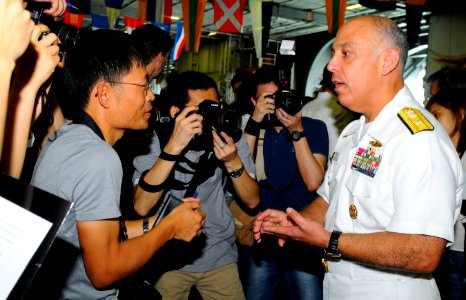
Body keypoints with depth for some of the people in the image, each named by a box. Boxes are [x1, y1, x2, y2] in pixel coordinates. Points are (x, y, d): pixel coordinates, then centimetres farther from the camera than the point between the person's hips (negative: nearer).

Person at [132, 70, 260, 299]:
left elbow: (252, 201, -8)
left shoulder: (229, 138, -8)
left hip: (220, 257, 3)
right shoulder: (155, 141, -15)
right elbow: (142, 207, -28)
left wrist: (233, 161, -26)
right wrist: (173, 146, -34)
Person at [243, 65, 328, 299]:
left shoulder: (314, 128, -2)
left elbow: (313, 182, -14)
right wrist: (254, 123, -16)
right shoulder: (255, 130, 7)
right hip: (265, 234, 3)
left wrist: (297, 132, -19)